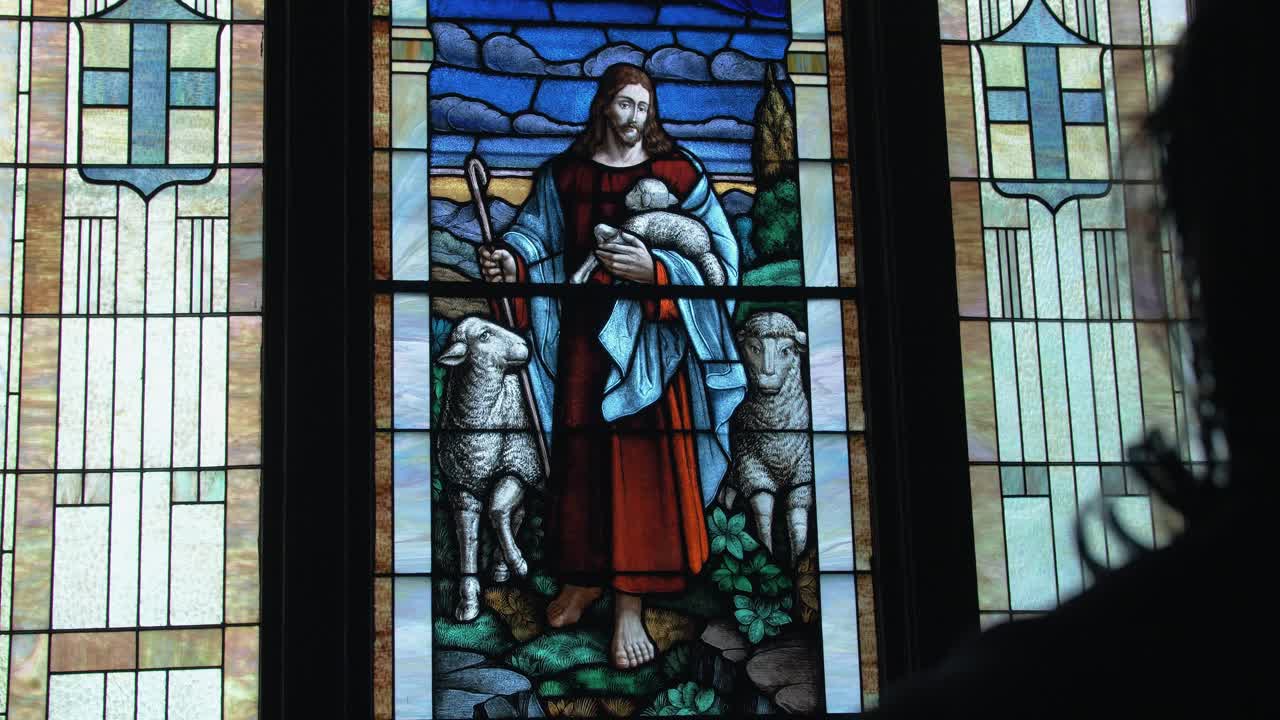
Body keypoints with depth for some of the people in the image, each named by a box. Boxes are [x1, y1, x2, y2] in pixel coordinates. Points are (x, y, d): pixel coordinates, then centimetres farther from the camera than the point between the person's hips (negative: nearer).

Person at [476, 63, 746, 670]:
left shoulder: (677, 172, -1)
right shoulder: (565, 173, 8)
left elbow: (717, 256, -5)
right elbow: (536, 231, 1)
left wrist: (655, 270, -20)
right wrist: (513, 260, -21)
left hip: (649, 336, -3)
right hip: (584, 334, 3)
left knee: (642, 466, -6)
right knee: (580, 455, 7)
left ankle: (630, 604, -2)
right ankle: (583, 579, 24)